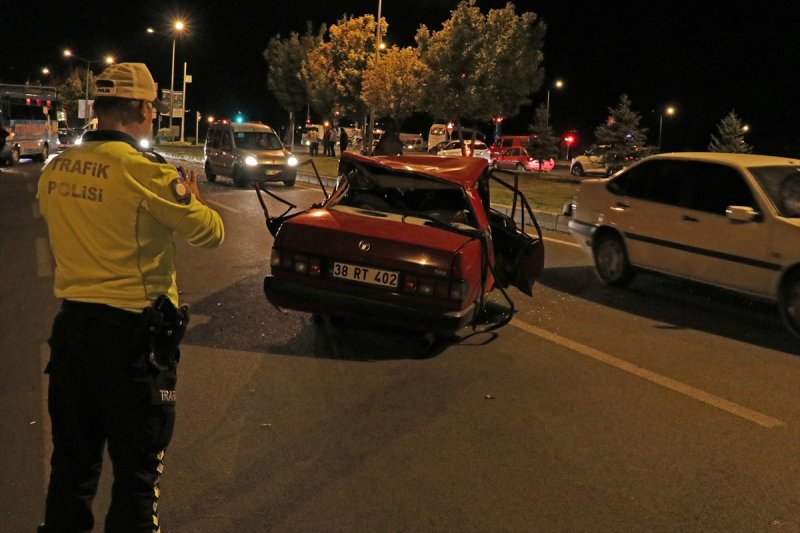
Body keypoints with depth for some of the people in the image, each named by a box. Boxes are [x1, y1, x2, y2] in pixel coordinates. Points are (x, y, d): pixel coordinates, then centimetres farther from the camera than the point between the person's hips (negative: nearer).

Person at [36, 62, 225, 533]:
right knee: (136, 473, 9)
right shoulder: (146, 171, -18)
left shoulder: (54, 171, 2)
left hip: (71, 326, 6)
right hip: (133, 334, -6)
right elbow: (211, 232, -9)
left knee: (72, 464, 21)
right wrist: (190, 196, 11)